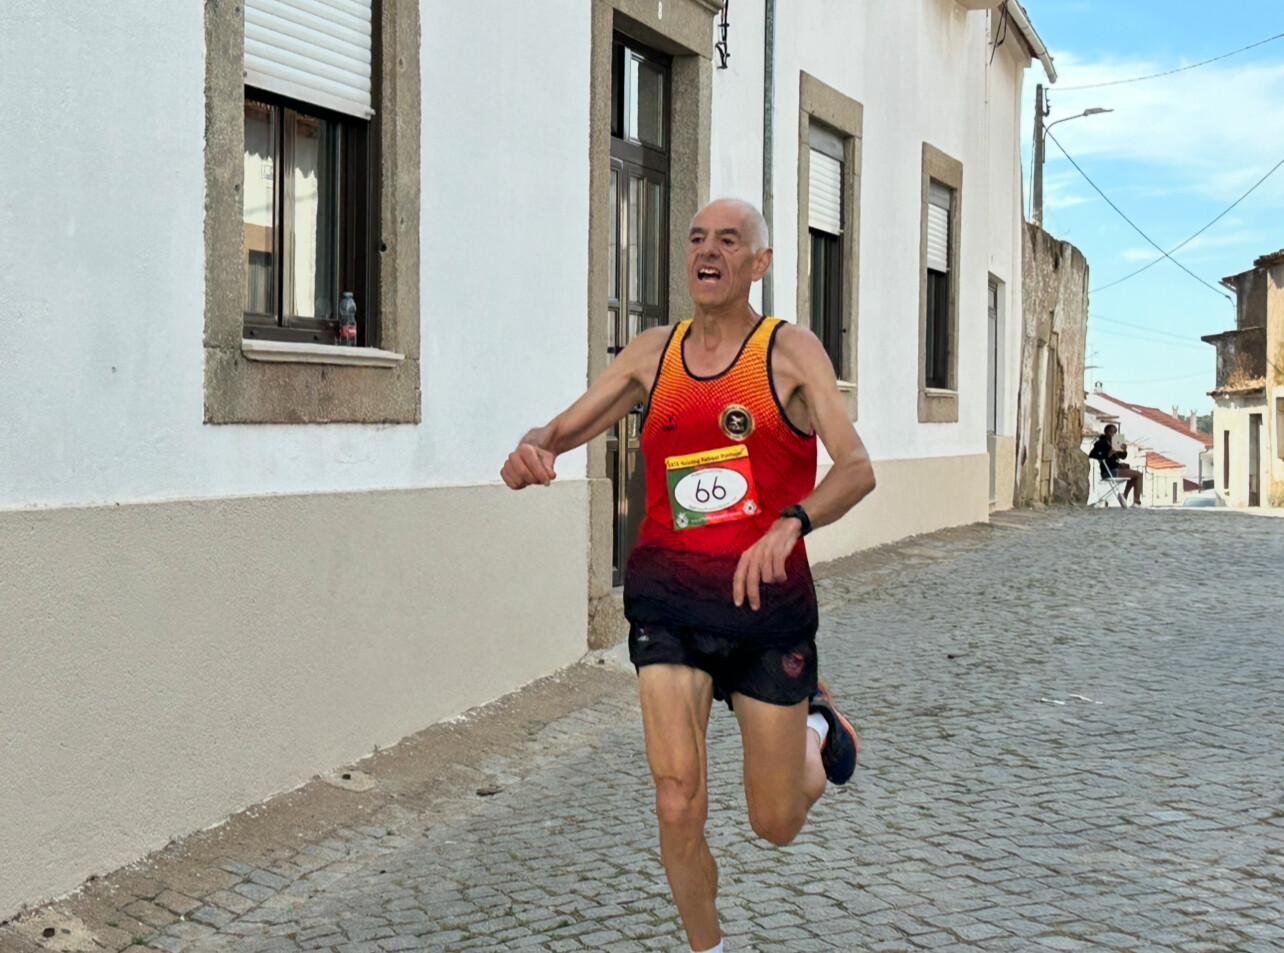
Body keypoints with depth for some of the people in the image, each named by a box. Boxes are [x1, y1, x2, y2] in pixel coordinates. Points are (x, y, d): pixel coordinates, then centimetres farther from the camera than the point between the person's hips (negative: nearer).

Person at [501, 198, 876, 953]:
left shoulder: (791, 352, -5)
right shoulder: (652, 353, 6)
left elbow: (857, 469, -16)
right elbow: (566, 428, 8)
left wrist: (790, 525, -36)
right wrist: (533, 449, -17)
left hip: (767, 602, -2)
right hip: (669, 603, 2)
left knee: (777, 825, 9)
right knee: (679, 805, -11)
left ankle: (814, 724, 43)